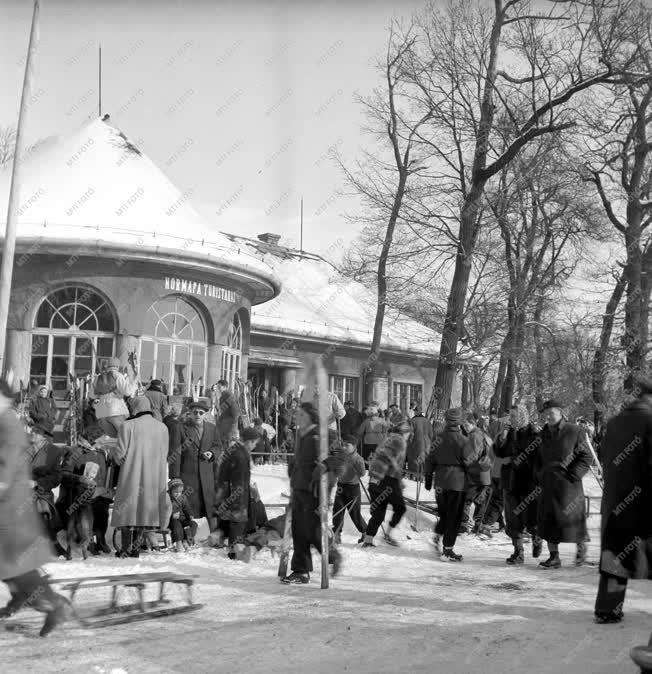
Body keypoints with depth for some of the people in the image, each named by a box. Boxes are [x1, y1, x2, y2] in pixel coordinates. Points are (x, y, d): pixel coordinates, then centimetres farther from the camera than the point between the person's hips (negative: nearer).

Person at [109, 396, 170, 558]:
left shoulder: (128, 425, -9)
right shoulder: (162, 427, 4)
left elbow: (120, 453, -8)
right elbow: (164, 454, 7)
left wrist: (112, 452, 13)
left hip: (132, 474, -4)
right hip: (155, 476, 4)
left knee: (128, 507, 5)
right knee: (143, 508, 12)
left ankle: (126, 549, 4)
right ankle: (136, 547, 13)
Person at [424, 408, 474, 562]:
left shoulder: (438, 438, 2)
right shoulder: (464, 441, -9)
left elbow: (430, 460, 6)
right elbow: (469, 464, -7)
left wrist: (428, 480, 17)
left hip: (440, 482, 4)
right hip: (457, 482, -4)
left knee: (443, 513, 22)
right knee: (454, 516, 4)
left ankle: (437, 537, 9)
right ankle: (448, 550, 6)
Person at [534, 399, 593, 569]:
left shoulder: (575, 431, -4)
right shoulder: (542, 435, 13)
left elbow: (586, 457, -4)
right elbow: (537, 459, 23)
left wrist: (573, 475, -12)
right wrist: (539, 477, 10)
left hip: (568, 485, -5)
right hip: (548, 485, 5)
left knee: (572, 519, 0)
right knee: (547, 520, 1)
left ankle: (581, 548, 26)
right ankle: (554, 557, 9)